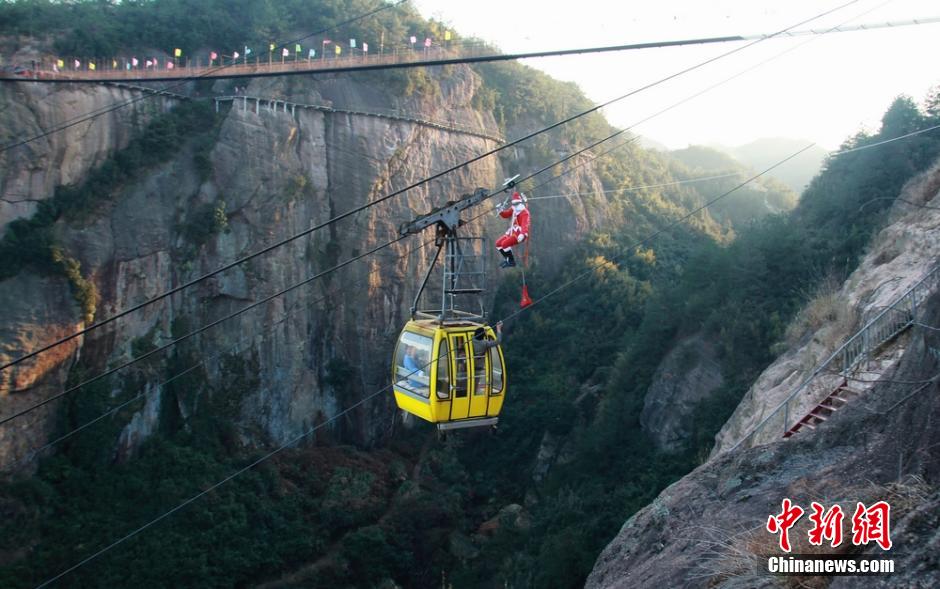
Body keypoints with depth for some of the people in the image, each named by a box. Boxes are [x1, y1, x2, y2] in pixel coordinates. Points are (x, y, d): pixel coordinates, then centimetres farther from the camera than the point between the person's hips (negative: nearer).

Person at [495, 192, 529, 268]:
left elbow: (525, 225, -33)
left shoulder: (525, 213, -18)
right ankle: (508, 259, 21)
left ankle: (512, 261, -11)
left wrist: (522, 234, -51)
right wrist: (501, 212, -1)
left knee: (505, 244, -25)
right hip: (512, 232, 10)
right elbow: (506, 215, 22)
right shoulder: (514, 209, 8)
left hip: (519, 234, -10)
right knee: (498, 243, 10)